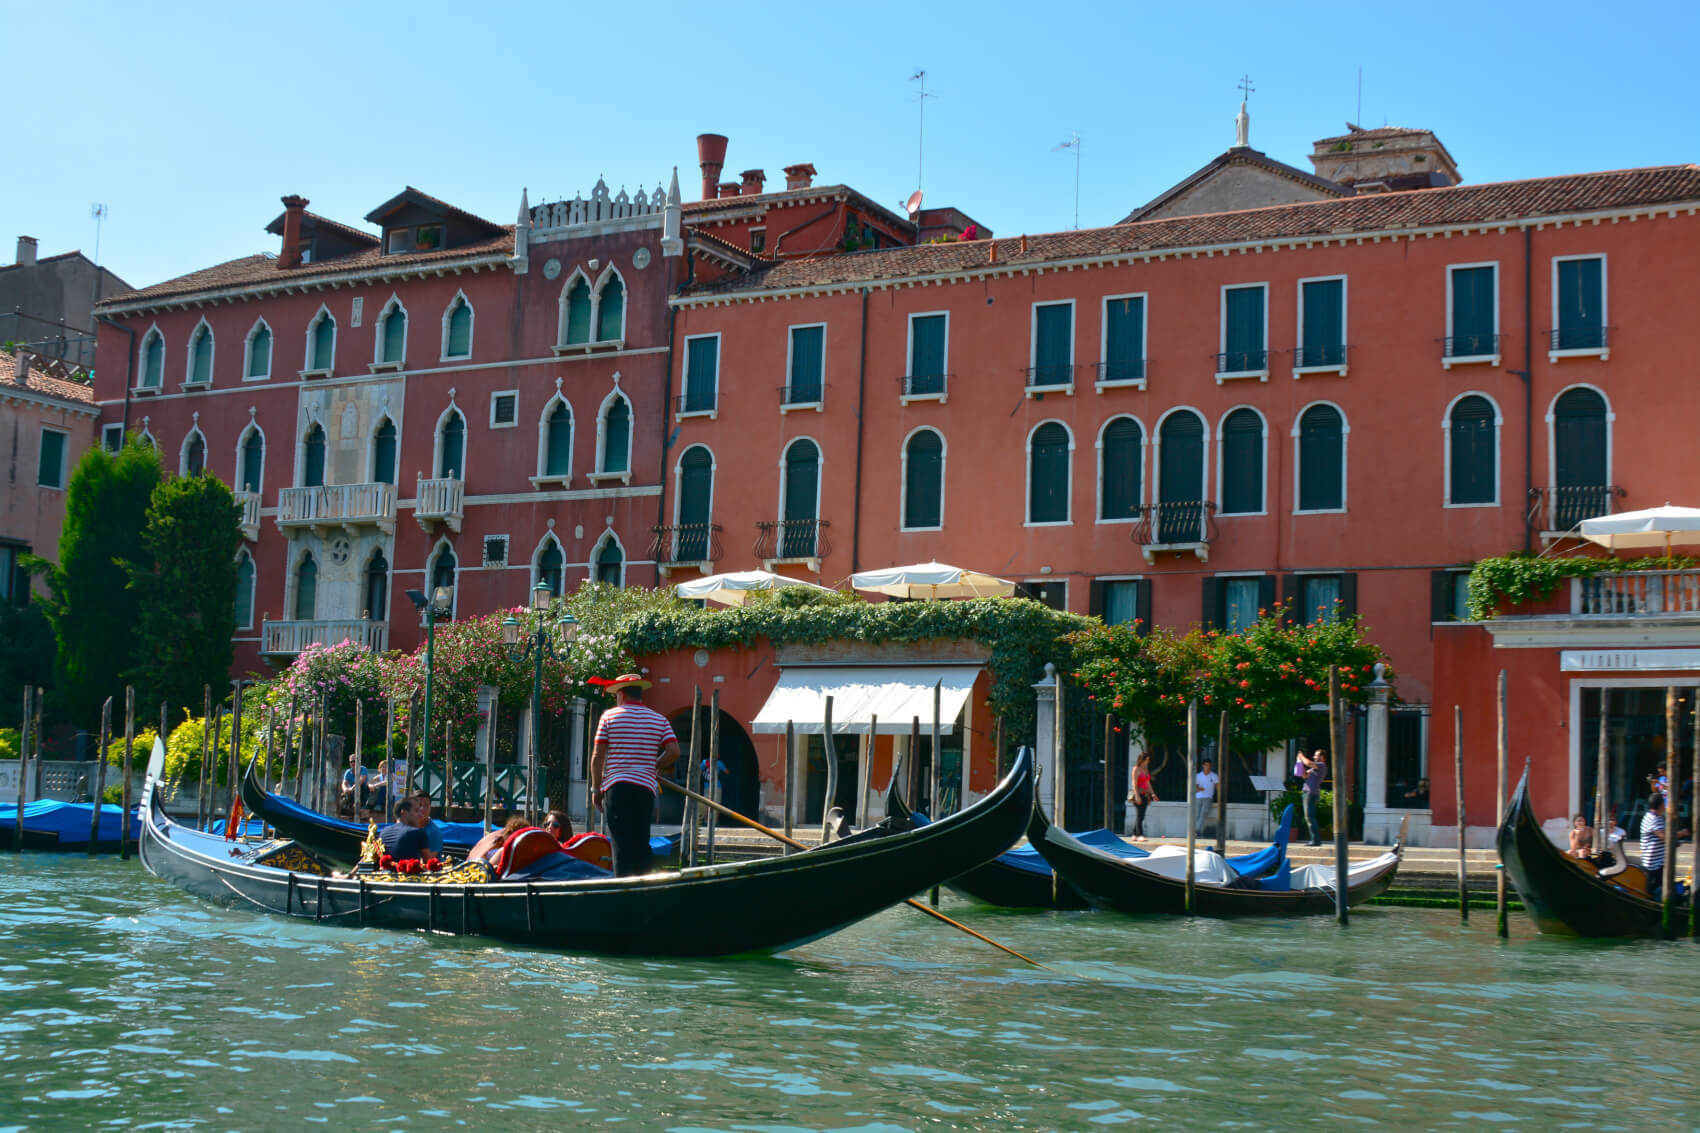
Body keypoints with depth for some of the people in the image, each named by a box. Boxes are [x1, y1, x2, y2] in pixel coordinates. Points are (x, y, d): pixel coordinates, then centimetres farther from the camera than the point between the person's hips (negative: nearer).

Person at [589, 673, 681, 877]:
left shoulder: (609, 716, 3)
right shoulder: (659, 719, 9)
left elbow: (598, 755, 0)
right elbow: (674, 752, -1)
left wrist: (595, 789, 6)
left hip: (616, 786, -3)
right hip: (646, 788, 3)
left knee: (621, 843, -5)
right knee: (641, 842, 11)